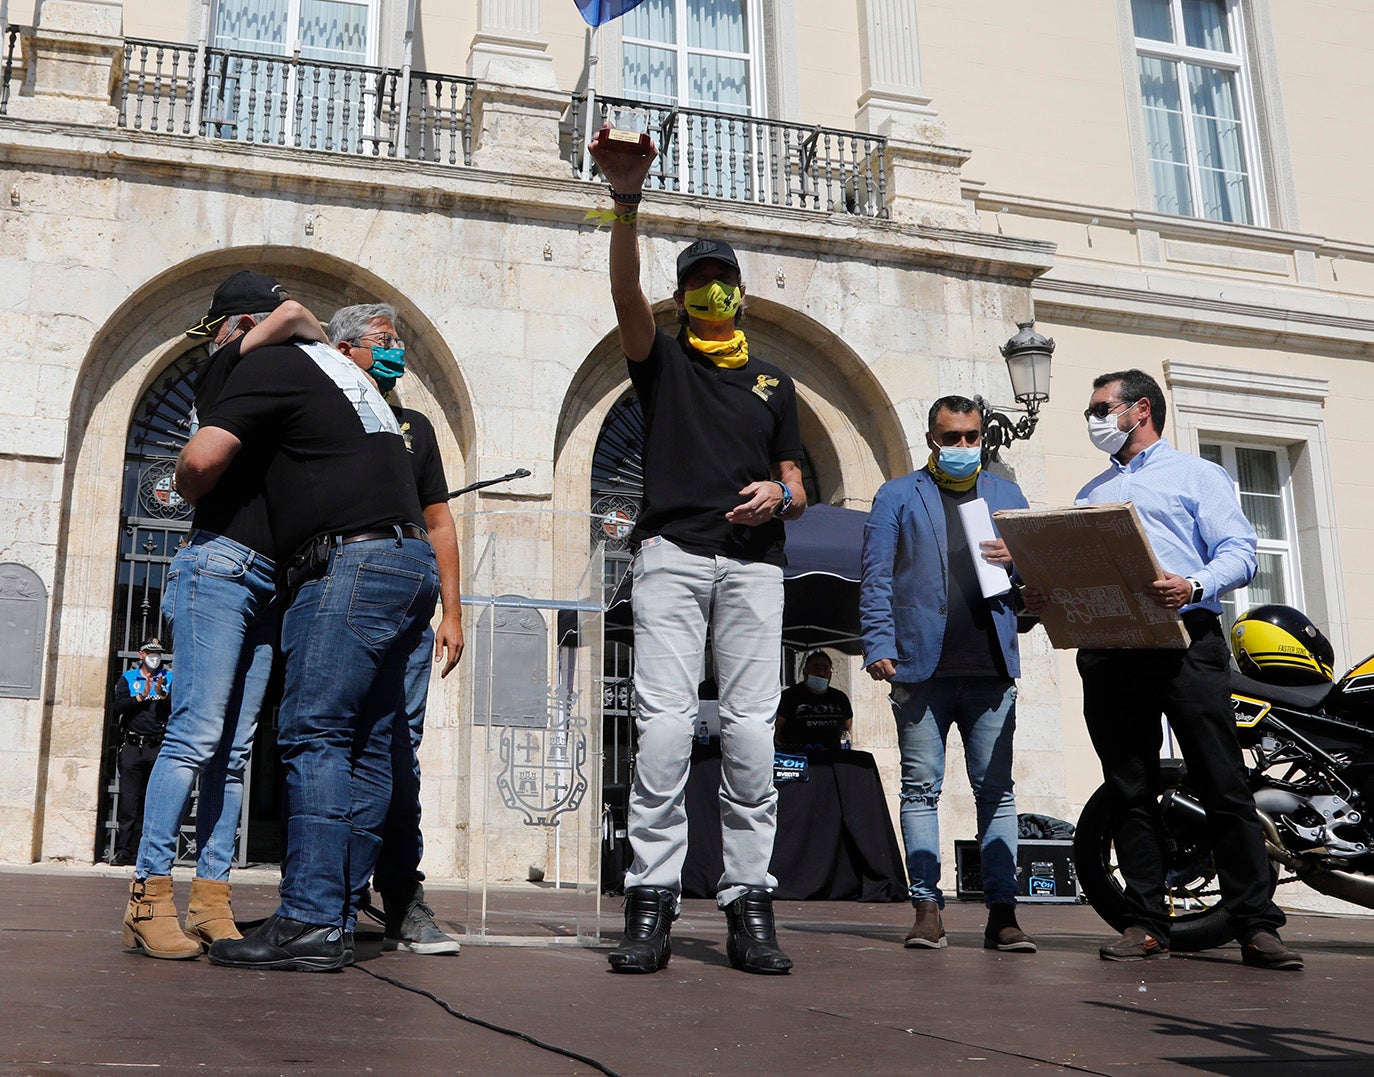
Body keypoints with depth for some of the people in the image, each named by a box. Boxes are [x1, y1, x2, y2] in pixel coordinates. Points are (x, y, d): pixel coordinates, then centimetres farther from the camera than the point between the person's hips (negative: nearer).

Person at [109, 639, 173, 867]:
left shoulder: (170, 678, 13)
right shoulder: (127, 678, 13)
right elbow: (119, 706, -3)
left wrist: (163, 695, -15)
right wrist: (142, 696, -13)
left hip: (158, 747, 1)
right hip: (132, 745, 0)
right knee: (129, 801, -3)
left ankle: (136, 850, 4)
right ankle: (123, 850, 1)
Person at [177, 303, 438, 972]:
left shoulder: (273, 365, 1)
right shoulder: (356, 386, 25)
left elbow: (200, 461, -7)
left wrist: (188, 492, 13)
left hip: (353, 561, -9)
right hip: (409, 566, 9)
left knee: (313, 735, -11)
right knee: (366, 746, 5)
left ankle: (309, 924, -14)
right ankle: (332, 913, 8)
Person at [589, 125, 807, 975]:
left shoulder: (774, 385, 23)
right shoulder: (662, 363, 16)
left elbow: (797, 492, 19)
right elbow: (627, 293, -4)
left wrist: (778, 497, -6)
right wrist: (628, 202, -20)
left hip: (753, 564, 2)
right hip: (671, 557, -2)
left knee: (752, 730, -5)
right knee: (665, 726, -11)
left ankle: (750, 906, -1)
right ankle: (653, 905, -8)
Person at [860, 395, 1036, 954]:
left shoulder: (1007, 495, 20)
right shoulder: (897, 495, 11)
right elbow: (876, 578, 3)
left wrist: (1016, 561, -4)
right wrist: (878, 646, -9)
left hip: (992, 668, 2)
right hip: (921, 666, -2)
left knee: (996, 789, 0)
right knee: (921, 787, -1)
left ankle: (1002, 910, 3)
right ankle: (927, 906, 4)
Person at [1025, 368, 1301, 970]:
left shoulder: (1195, 475, 11)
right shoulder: (1090, 494, 27)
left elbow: (1239, 552, -1)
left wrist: (1193, 587, -21)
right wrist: (1046, 597, 1)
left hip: (1186, 638, -5)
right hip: (1108, 647, 5)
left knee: (1223, 784, -8)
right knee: (1128, 790, 2)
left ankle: (1255, 925, -5)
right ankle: (1145, 923, 6)